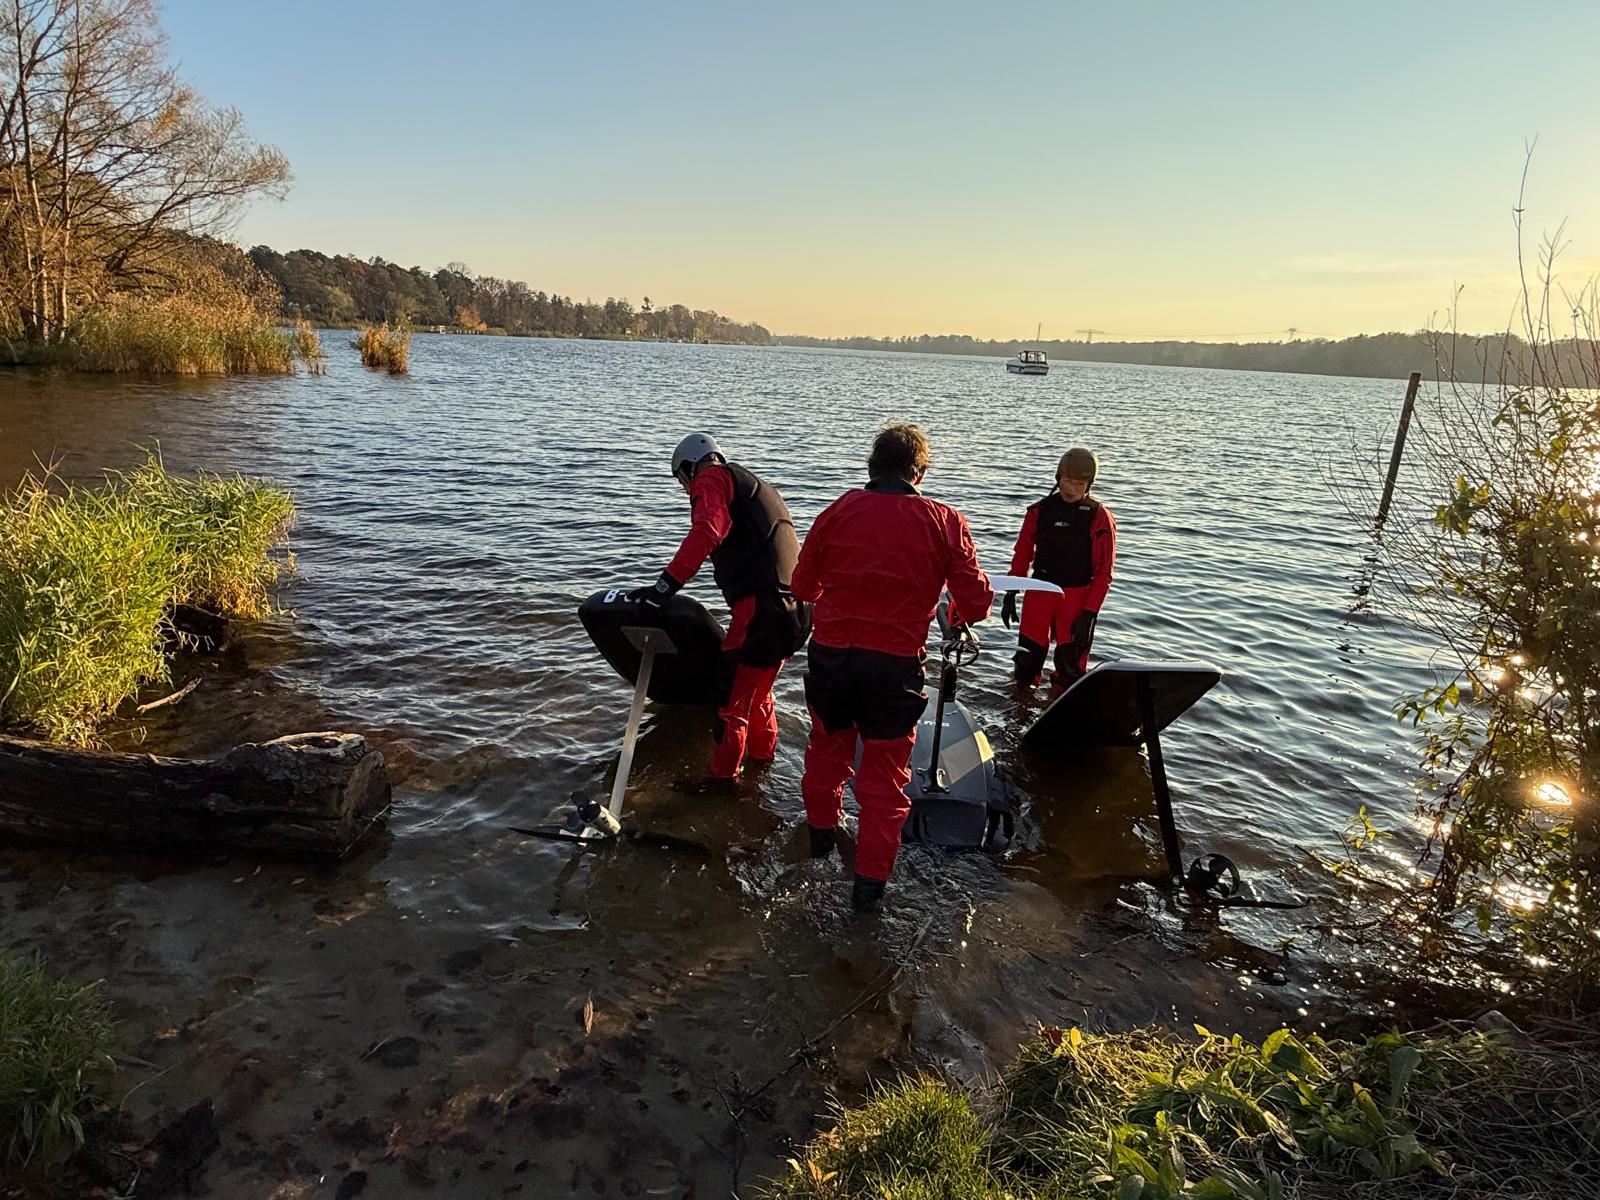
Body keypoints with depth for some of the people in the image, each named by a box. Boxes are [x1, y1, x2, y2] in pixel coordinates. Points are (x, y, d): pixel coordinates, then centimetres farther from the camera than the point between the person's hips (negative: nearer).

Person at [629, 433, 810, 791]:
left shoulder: (712, 479, 2)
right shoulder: (759, 487, 29)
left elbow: (706, 533, -19)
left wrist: (666, 584, -23)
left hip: (761, 605, -9)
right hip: (796, 609, 9)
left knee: (731, 693, 2)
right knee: (758, 687, 26)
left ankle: (724, 775, 11)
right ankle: (763, 752, 41)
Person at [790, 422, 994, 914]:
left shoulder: (839, 510, -2)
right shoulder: (944, 521, -4)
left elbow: (803, 585, 7)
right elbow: (976, 602, -3)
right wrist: (956, 614, 20)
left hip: (830, 652, 2)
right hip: (896, 663, -2)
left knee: (828, 747, 25)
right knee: (885, 771, 12)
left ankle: (821, 834, 45)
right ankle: (870, 879, 15)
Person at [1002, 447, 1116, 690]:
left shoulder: (1099, 518, -5)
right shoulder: (1041, 511, 3)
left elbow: (1104, 572, -5)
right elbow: (1021, 556, 11)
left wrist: (1089, 614, -11)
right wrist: (1010, 596, 7)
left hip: (1077, 598, -2)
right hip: (1039, 592, 2)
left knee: (1071, 664, -3)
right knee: (1027, 658, 5)